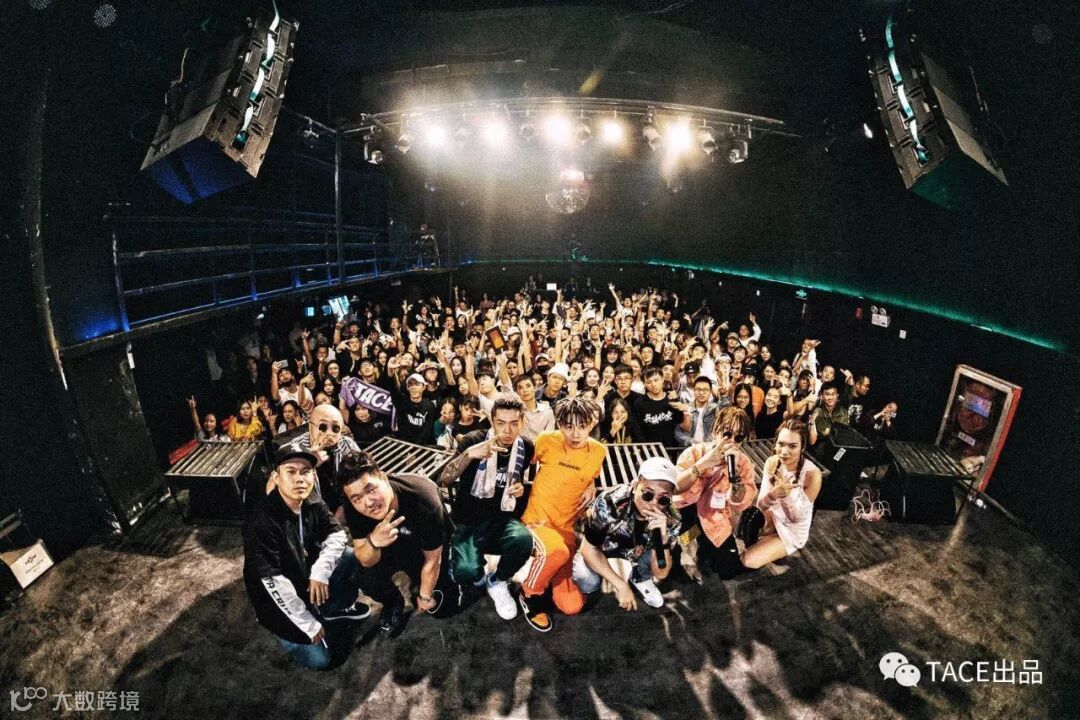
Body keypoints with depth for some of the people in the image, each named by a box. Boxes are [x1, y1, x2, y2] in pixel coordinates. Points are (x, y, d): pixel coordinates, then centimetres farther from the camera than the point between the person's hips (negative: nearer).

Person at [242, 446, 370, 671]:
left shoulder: (313, 506, -9)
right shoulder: (261, 523, -30)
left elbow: (337, 535, -8)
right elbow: (274, 584, -29)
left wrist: (320, 571, -27)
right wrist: (310, 625, -22)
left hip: (310, 582, 6)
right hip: (281, 602, -6)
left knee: (354, 557, -13)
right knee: (320, 659, -11)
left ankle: (336, 609, 12)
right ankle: (288, 633, 18)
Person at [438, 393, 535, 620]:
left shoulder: (526, 447, -2)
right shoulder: (474, 440, -12)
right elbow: (444, 480, -22)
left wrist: (521, 488, -4)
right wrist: (469, 454, -40)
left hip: (502, 520, 2)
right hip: (467, 521, -2)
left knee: (523, 539, -33)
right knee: (466, 573, -30)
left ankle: (497, 582, 0)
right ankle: (478, 574, 10)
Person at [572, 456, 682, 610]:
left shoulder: (671, 520, -28)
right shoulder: (610, 503, -39)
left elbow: (660, 573, -25)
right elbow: (589, 548, -23)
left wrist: (663, 538, -43)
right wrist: (621, 586, -23)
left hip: (634, 549, 3)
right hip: (599, 543, -3)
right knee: (588, 584, -29)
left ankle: (639, 578, 7)